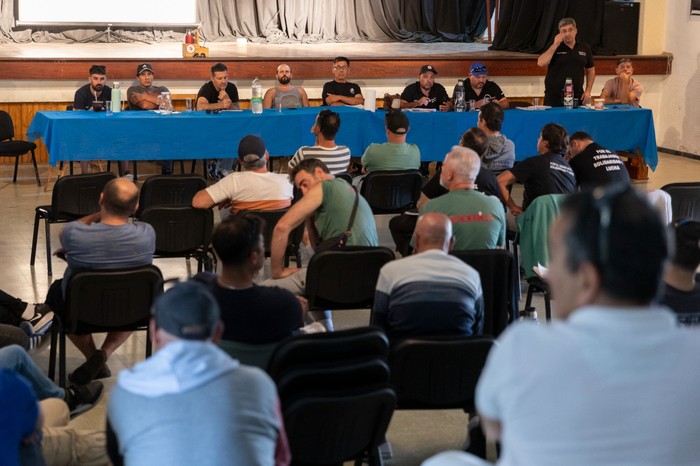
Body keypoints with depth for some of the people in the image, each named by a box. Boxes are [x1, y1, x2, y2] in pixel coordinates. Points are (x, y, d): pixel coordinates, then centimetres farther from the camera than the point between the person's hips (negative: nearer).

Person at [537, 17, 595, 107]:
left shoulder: (585, 49, 10)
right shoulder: (554, 48, 4)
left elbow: (590, 70, 18)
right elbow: (541, 63, -12)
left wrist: (588, 91, 7)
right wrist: (555, 45, -12)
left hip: (577, 97, 2)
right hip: (554, 97, -2)